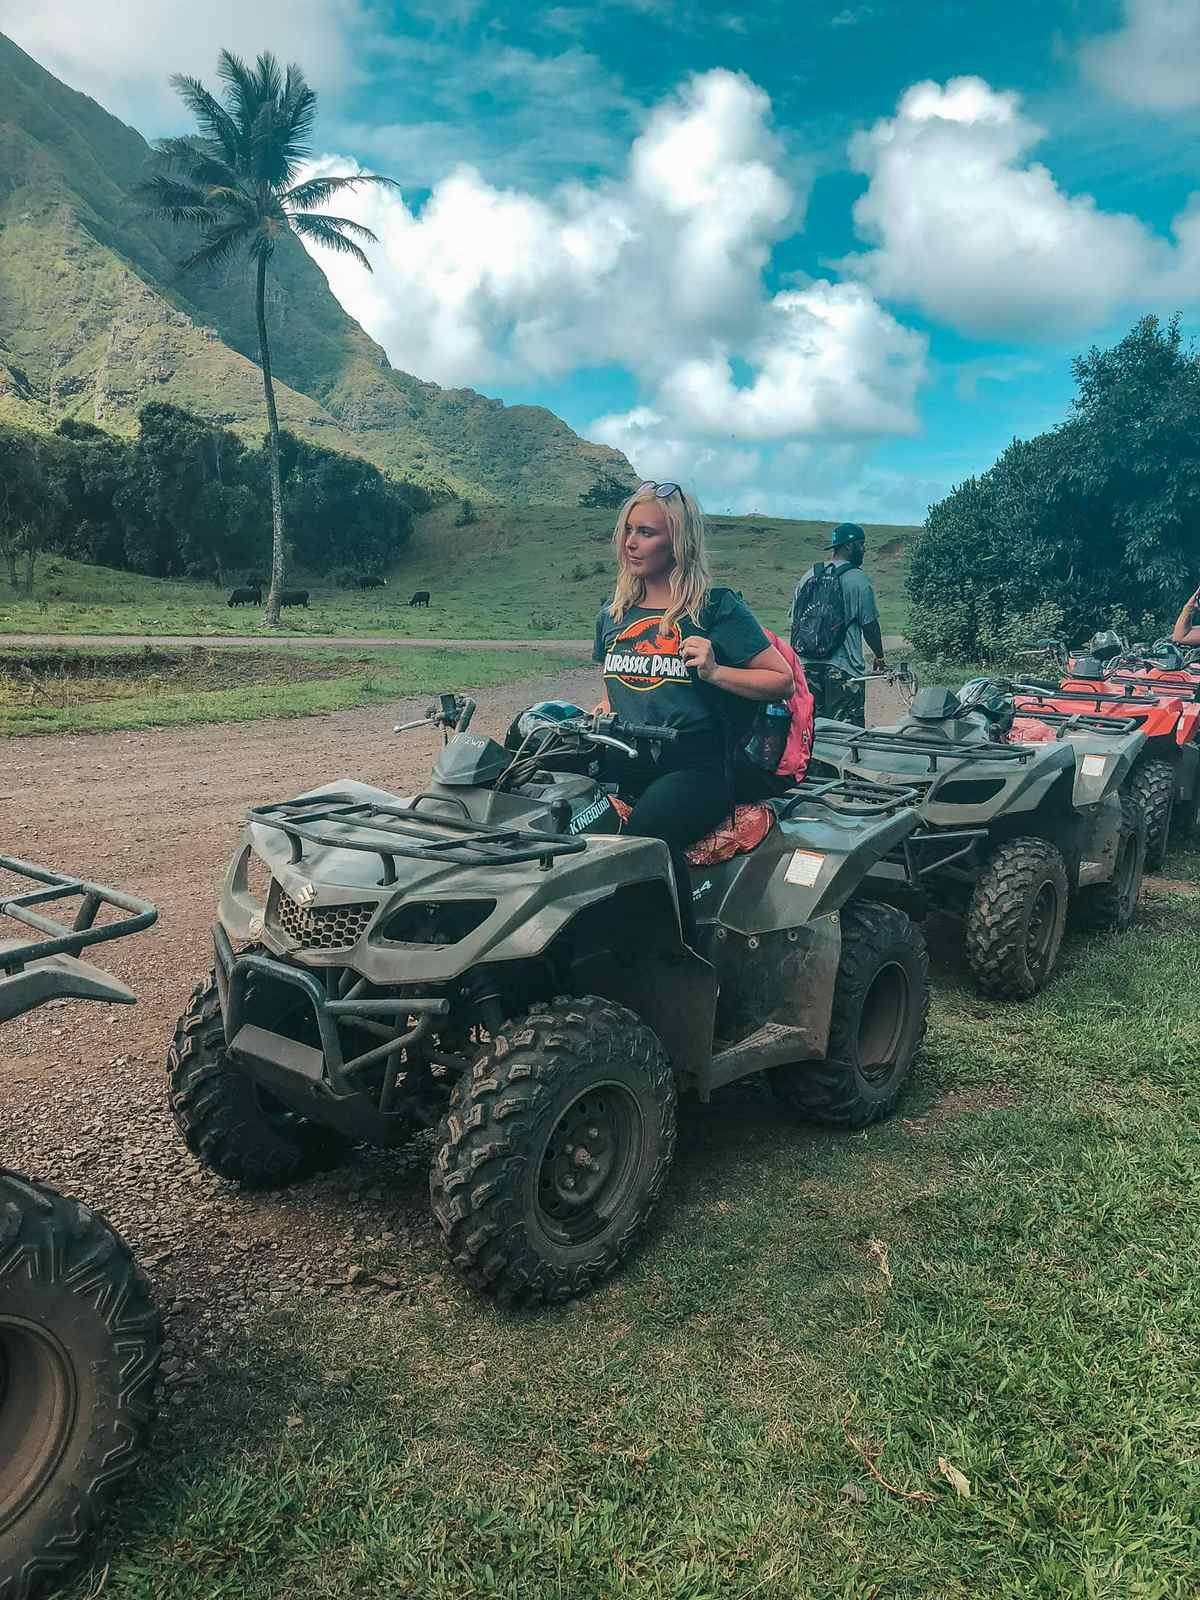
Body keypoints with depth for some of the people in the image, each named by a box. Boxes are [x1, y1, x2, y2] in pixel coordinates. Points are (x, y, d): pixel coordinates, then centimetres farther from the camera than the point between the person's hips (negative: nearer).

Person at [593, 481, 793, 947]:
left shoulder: (717, 608, 2)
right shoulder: (613, 614, 19)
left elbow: (782, 680, 2)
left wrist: (714, 671, -11)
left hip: (695, 767, -5)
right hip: (624, 764, 5)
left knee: (647, 833, -37)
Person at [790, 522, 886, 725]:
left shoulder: (808, 576, 10)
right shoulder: (858, 580, -6)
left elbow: (795, 623, 13)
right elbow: (869, 625, -3)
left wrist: (795, 657, 23)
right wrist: (880, 657, 12)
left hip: (808, 664, 6)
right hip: (843, 667, -6)